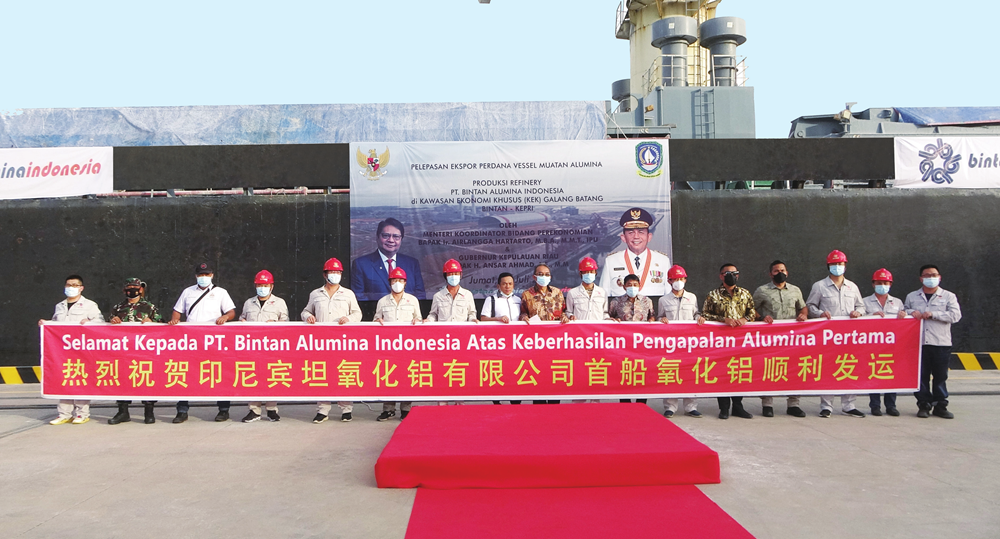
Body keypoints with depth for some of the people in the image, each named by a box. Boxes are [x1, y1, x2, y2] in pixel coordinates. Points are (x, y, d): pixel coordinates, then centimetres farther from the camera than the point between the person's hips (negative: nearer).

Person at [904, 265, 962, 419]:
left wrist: (933, 314, -13)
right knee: (921, 375, 2)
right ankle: (924, 405, 10)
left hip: (941, 343, -1)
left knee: (941, 376, 4)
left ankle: (940, 406, 14)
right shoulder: (911, 296, 14)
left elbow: (955, 315, -5)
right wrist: (911, 312, -2)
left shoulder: (948, 296, 7)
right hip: (918, 343, 1)